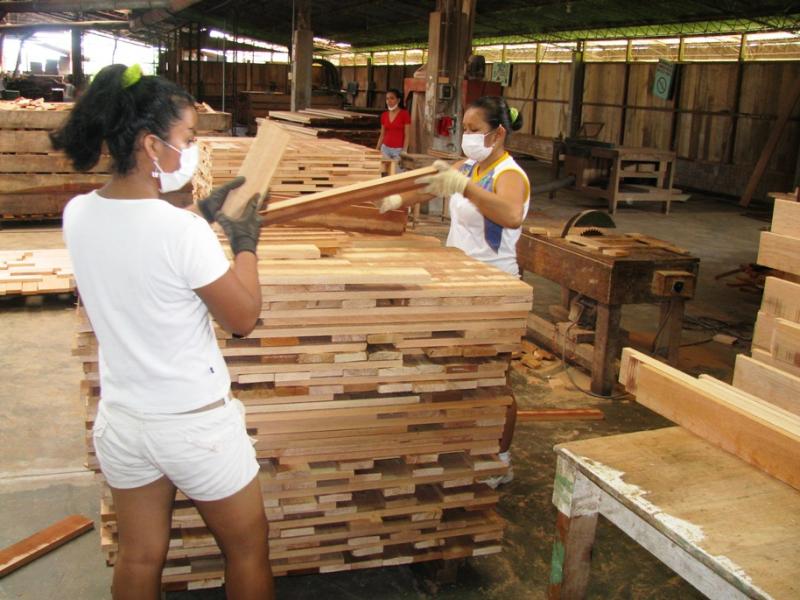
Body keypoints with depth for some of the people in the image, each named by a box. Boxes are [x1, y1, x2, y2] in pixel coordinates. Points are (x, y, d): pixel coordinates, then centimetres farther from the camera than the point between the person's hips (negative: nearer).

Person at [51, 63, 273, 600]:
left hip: (119, 420, 6)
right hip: (195, 424, -6)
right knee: (248, 549, 18)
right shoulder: (183, 231, -26)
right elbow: (244, 318, -13)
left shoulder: (78, 214, -6)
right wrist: (246, 241, -2)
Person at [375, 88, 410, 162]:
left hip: (398, 150, -4)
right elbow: (382, 135, 15)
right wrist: (376, 150, 11)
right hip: (385, 148, 4)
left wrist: (404, 152, -14)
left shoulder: (404, 114, -5)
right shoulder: (384, 115, 9)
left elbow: (406, 135, -7)